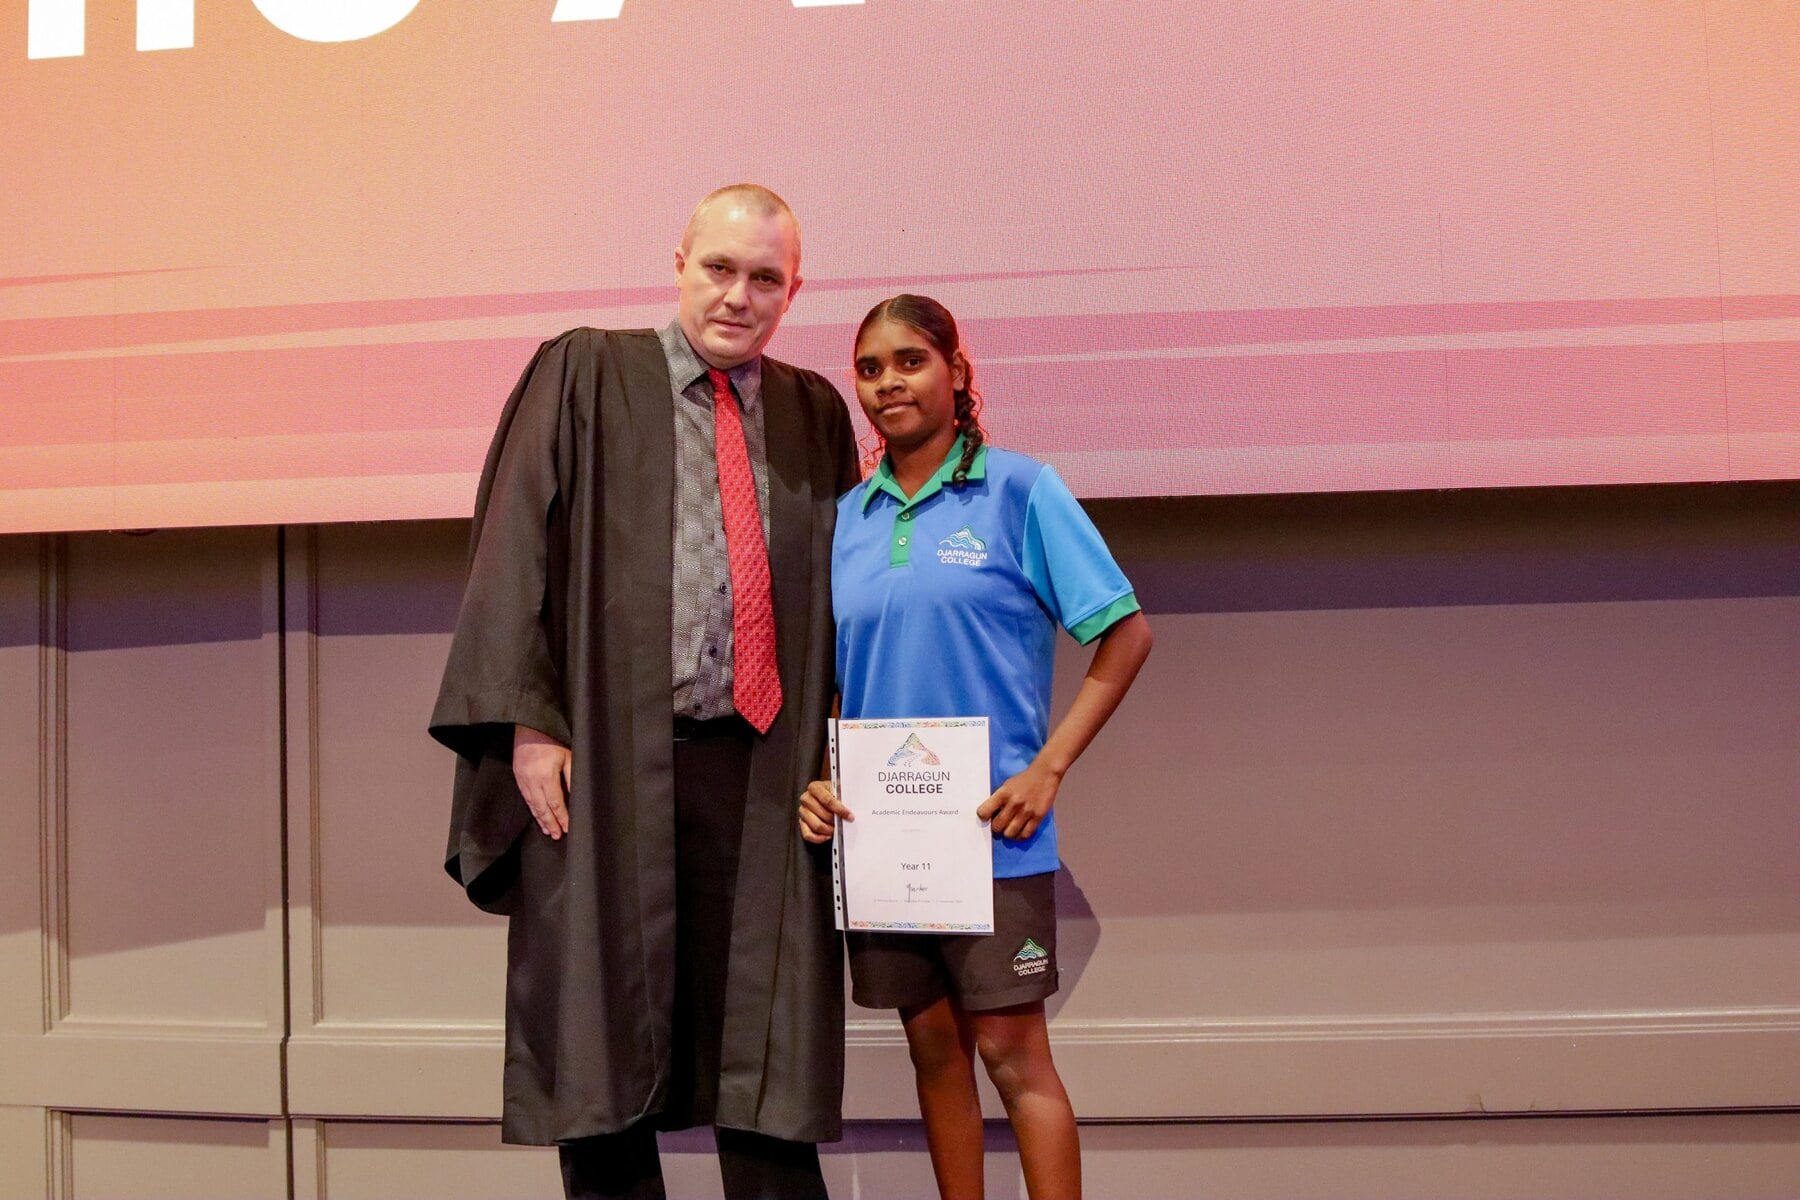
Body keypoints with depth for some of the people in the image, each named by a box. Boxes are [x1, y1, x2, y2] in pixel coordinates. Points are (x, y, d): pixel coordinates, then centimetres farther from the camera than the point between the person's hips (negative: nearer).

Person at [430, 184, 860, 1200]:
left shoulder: (817, 413, 13)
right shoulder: (586, 375, 5)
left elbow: (841, 591, 14)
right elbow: (516, 546, -1)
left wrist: (837, 749, 5)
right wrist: (528, 722, -9)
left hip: (760, 775, 2)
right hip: (609, 763, -2)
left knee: (769, 1048, 5)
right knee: (604, 1042, 6)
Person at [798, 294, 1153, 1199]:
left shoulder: (1020, 489, -5)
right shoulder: (846, 516, 8)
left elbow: (1126, 634, -6)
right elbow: (823, 675, 13)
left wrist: (1048, 768, -13)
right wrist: (811, 777, -3)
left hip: (991, 828, -4)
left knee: (1012, 1051, 0)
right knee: (933, 1045, 14)